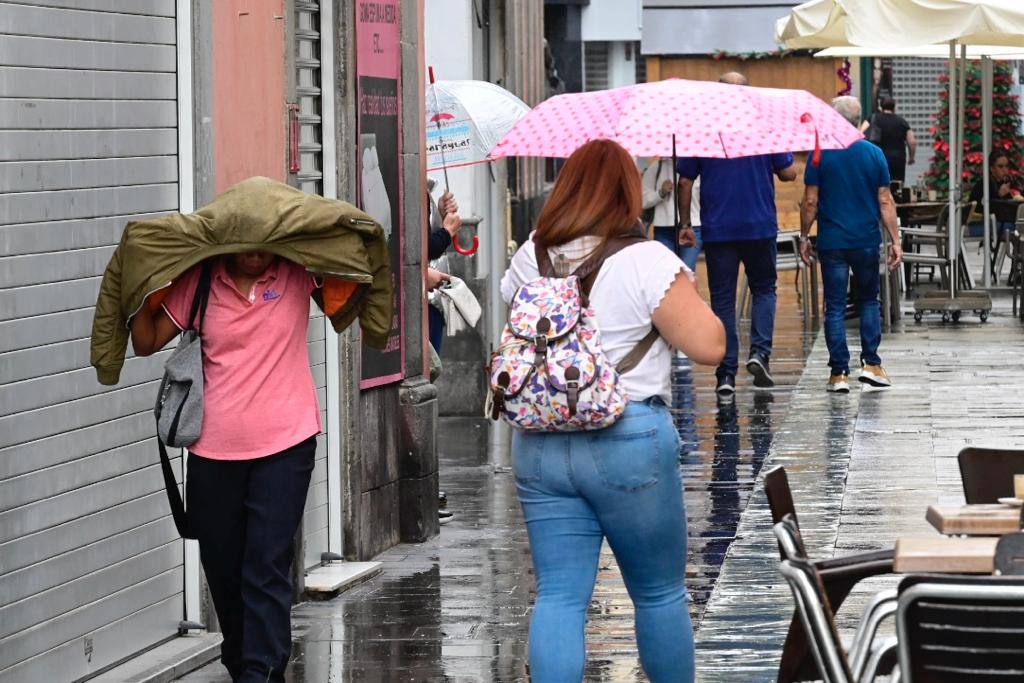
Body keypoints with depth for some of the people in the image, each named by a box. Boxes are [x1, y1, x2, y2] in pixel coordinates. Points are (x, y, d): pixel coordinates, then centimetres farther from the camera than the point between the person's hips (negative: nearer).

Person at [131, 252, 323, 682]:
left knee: (267, 568, -9)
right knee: (222, 567, 11)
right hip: (214, 449, 3)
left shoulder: (296, 272, -2)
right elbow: (146, 343, 7)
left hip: (285, 444, -3)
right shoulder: (199, 283, 1)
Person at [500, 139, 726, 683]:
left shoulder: (529, 259, 5)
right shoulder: (646, 261, -11)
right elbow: (709, 346, -12)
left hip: (539, 445, 4)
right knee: (660, 593, 12)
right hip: (629, 439, -4)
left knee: (559, 596, 5)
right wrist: (684, 292, 5)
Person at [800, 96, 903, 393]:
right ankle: (870, 363, 8)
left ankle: (839, 372, 0)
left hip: (832, 243, -1)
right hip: (866, 241, 1)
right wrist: (895, 240, 4)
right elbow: (885, 201, 0)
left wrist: (804, 237, 5)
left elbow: (810, 202, -5)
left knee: (835, 307, 3)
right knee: (869, 301, 17)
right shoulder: (874, 154, -1)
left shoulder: (820, 154, -5)